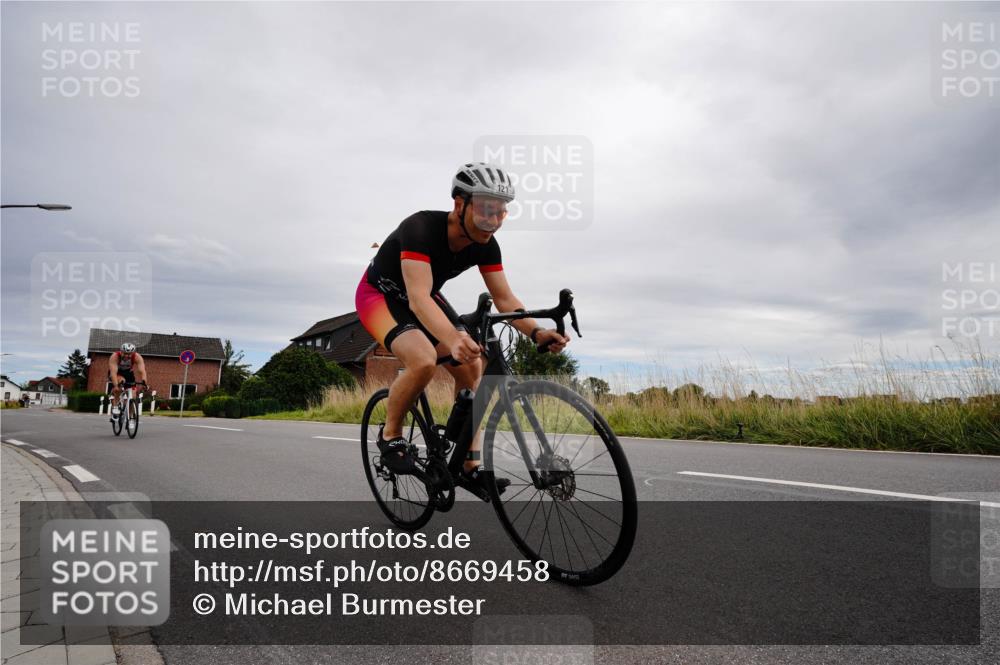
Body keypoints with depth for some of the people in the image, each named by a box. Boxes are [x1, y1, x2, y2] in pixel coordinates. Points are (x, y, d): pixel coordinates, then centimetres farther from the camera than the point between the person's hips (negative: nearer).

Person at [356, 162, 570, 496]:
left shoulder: (486, 244, -16)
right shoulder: (420, 228, -35)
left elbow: (504, 298, -15)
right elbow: (418, 298, -46)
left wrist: (536, 332, -34)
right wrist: (454, 340, -63)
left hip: (422, 298, 6)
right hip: (380, 294, -6)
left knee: (472, 367, -8)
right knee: (424, 361, -33)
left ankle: (470, 467, 3)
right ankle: (390, 435, -5)